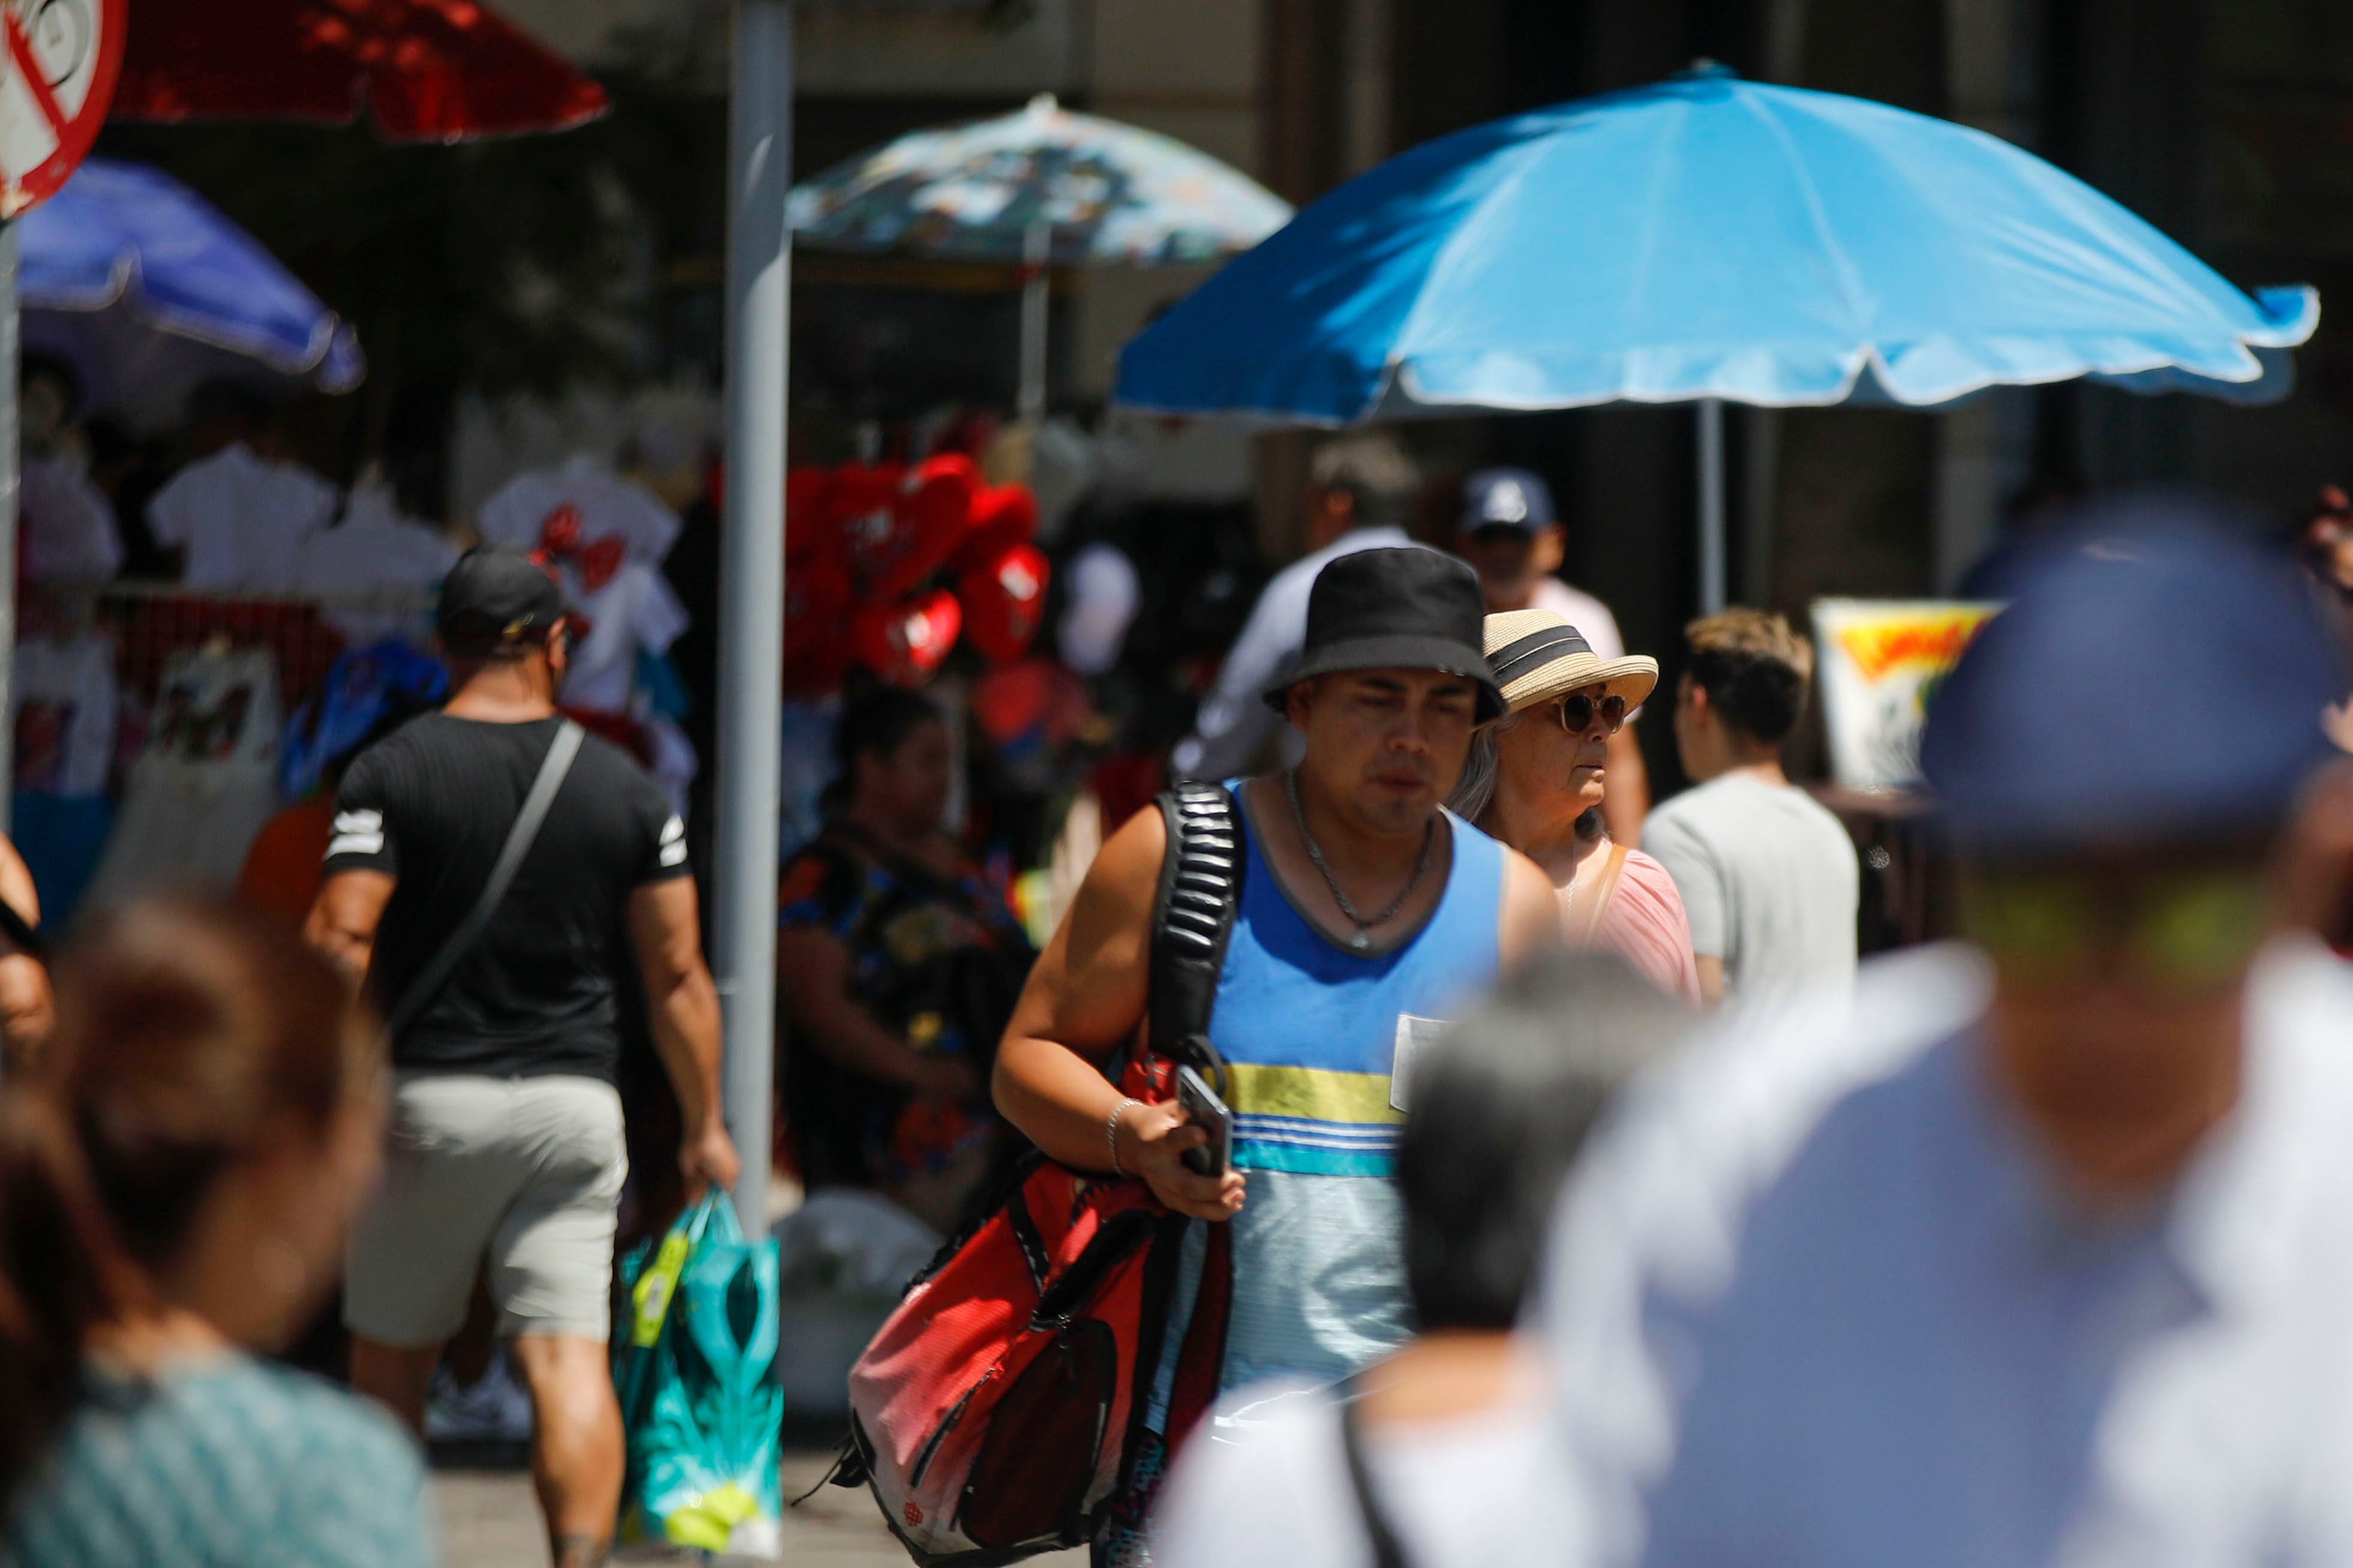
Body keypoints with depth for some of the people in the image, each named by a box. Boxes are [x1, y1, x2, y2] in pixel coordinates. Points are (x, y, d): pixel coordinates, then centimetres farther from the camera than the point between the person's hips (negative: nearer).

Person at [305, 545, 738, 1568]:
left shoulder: (393, 771, -5)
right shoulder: (628, 791, 4)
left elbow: (340, 939, -14)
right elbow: (678, 976, 5)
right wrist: (703, 1126, 14)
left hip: (429, 1098, -2)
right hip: (574, 1100, 2)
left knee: (389, 1358, 12)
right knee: (569, 1354, -4)